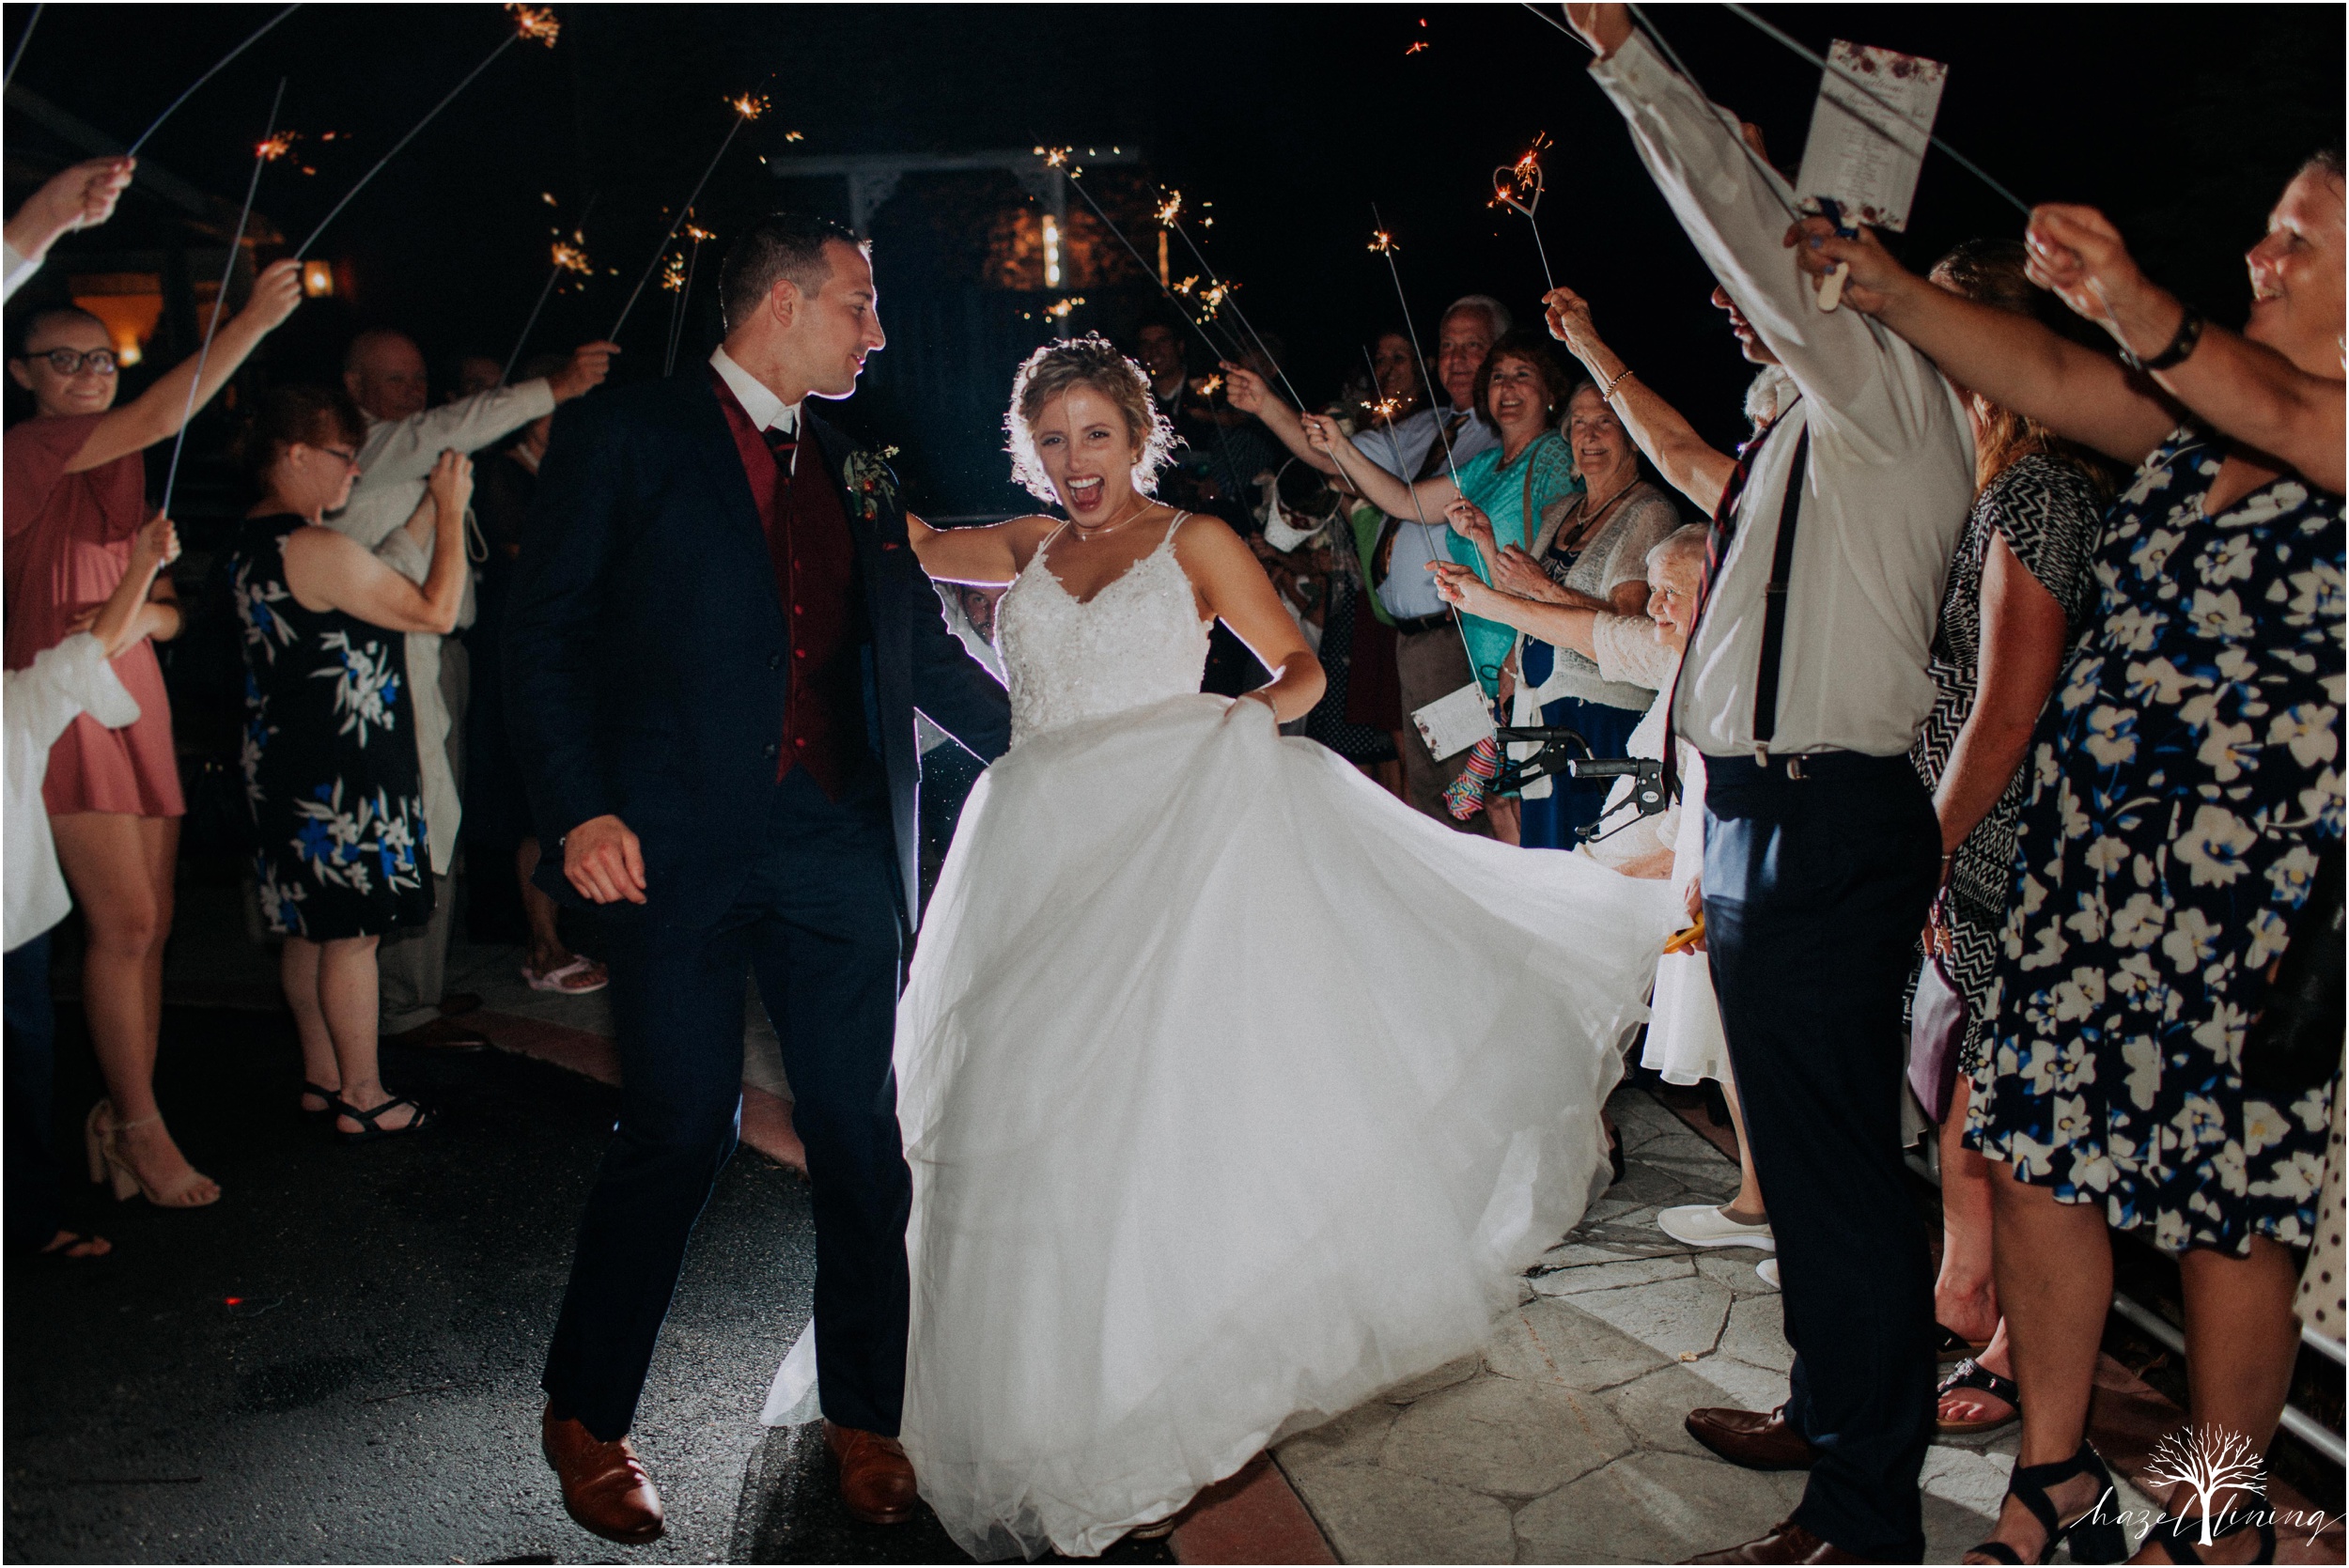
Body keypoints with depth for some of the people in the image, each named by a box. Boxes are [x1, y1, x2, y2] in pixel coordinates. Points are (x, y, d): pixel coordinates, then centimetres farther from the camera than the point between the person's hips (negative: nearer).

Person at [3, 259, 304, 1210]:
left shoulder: (126, 470, 17)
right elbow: (160, 418, -23)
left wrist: (144, 616, 0)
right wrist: (255, 320, -27)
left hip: (137, 702, 7)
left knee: (150, 924, 6)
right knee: (124, 921, -10)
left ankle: (123, 1109, 17)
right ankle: (140, 1127, 2)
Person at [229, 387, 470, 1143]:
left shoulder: (254, 543, 10)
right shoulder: (318, 549, -21)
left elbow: (373, 585, 19)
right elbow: (437, 609, -15)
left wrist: (430, 510, 18)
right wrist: (452, 511, -7)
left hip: (288, 763, 10)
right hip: (344, 775, -10)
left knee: (309, 930, 17)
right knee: (353, 936, 0)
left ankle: (321, 1077, 29)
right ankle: (362, 1096, 10)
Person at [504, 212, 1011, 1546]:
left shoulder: (857, 473, 18)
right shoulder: (624, 436, 3)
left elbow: (924, 651, 20)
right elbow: (547, 630, -2)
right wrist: (581, 808, -13)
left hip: (837, 838, 5)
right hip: (679, 837, -4)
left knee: (863, 1130, 6)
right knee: (684, 1127, -2)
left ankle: (867, 1417, 23)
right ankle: (588, 1417, 21)